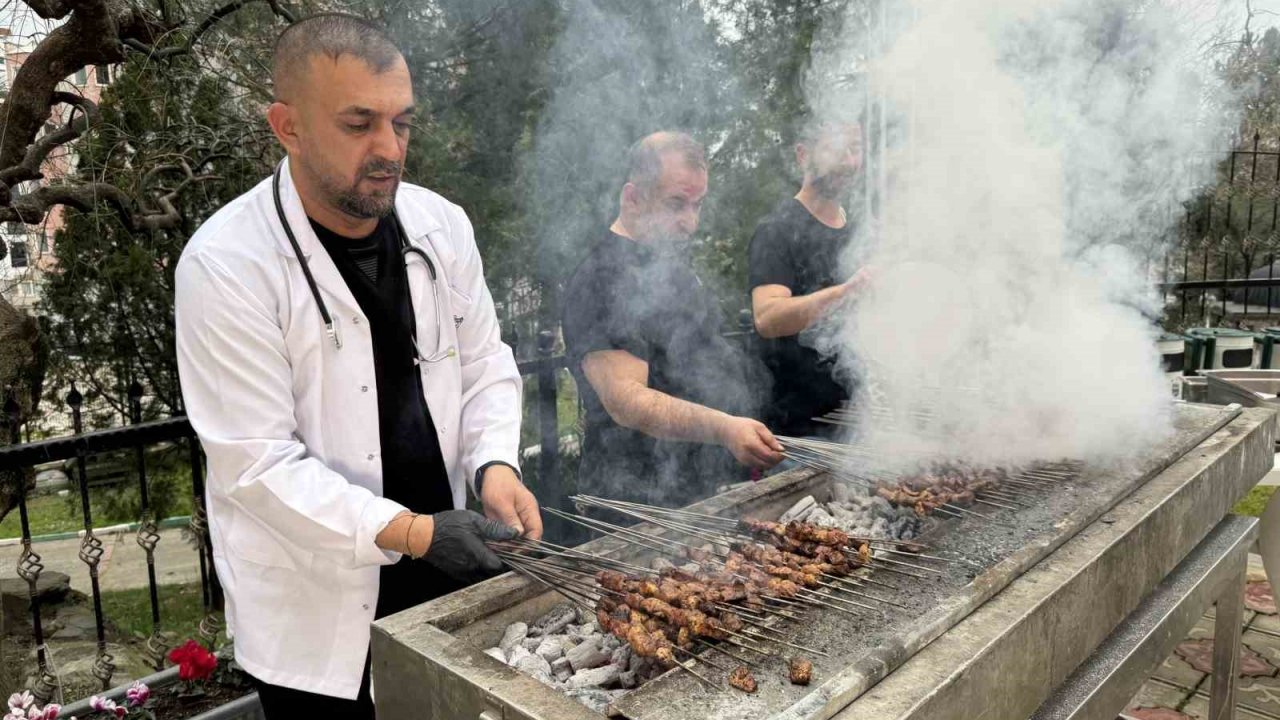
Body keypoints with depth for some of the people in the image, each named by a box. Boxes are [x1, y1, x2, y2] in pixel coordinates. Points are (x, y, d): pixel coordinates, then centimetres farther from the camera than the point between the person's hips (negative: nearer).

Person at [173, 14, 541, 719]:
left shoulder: (441, 225, -3)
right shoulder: (225, 263, -19)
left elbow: (484, 364, 5)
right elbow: (256, 460, -19)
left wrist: (494, 463, -13)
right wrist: (409, 532, -25)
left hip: (440, 564, 5)